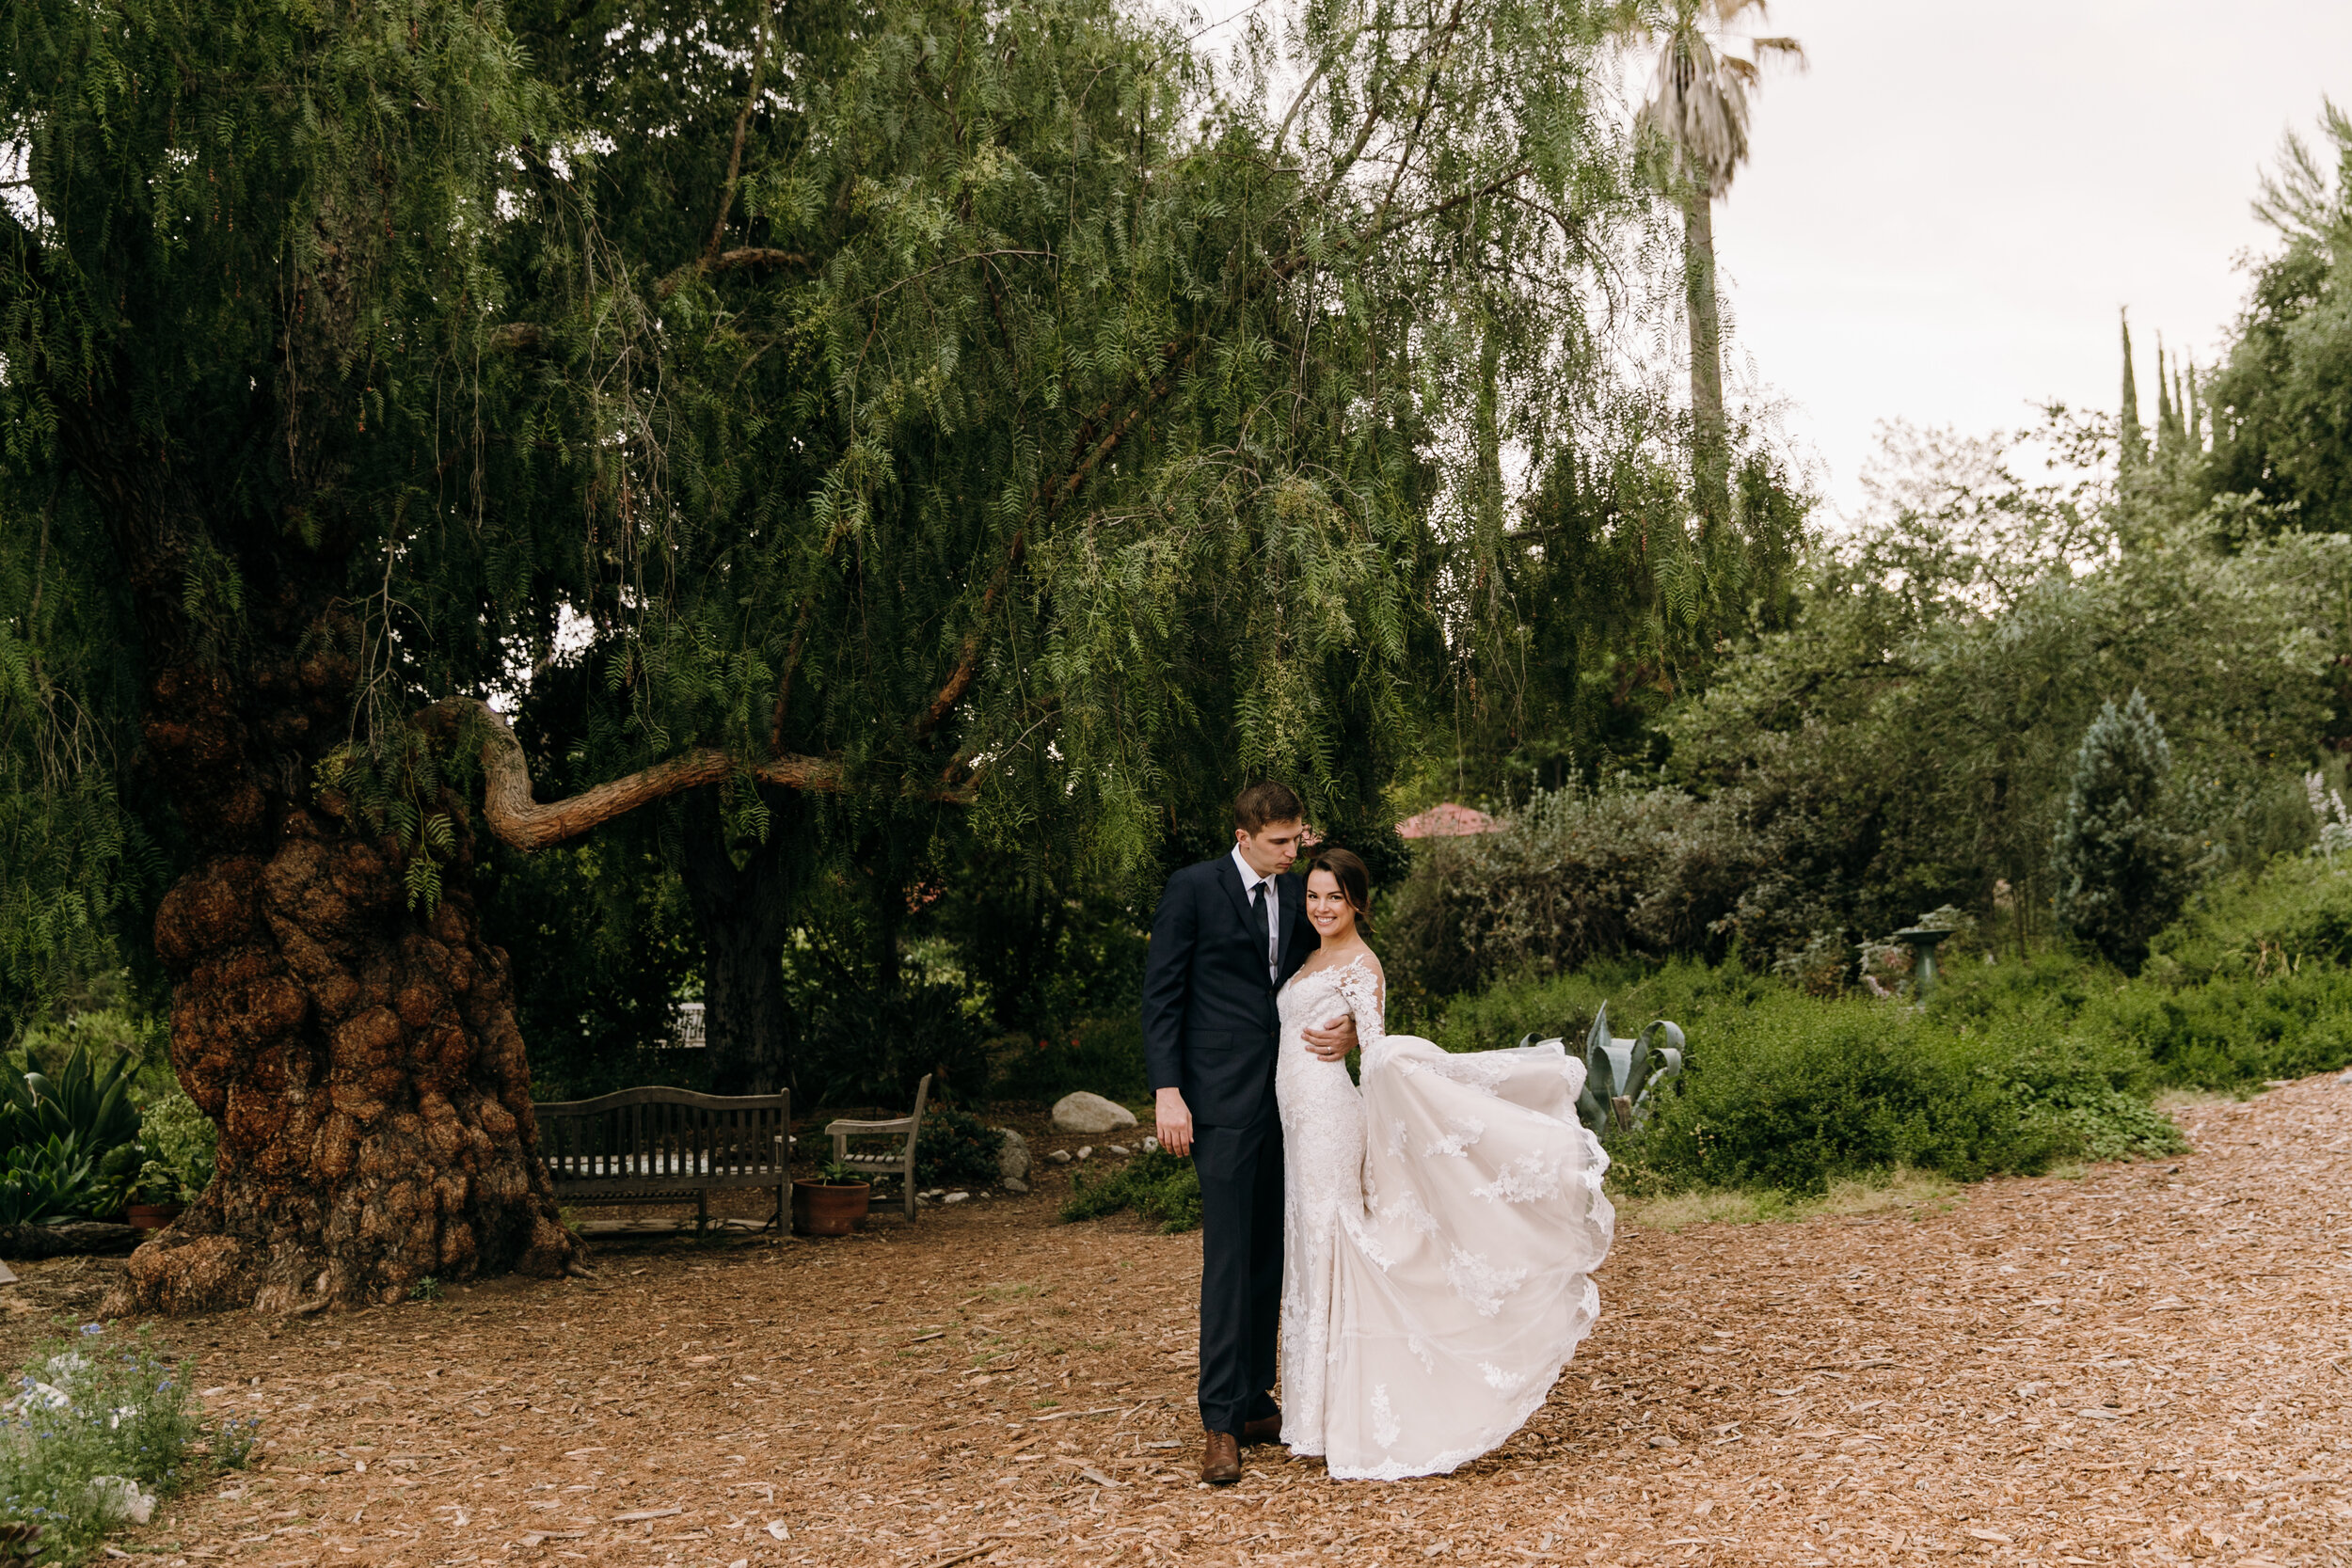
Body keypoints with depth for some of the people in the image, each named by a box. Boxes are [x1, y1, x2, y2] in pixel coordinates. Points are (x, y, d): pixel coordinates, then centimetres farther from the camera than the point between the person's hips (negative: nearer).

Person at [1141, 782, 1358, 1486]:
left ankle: (1254, 1401, 19)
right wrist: (1167, 1091, -13)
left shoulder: (1297, 897, 12)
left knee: (1271, 1256, 10)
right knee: (1228, 1257, -8)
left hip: (1287, 1096, 6)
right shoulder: (1193, 889, -5)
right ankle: (1220, 1423, -3)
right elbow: (1161, 994, -6)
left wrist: (1346, 1032, -4)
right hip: (1224, 1099, -6)